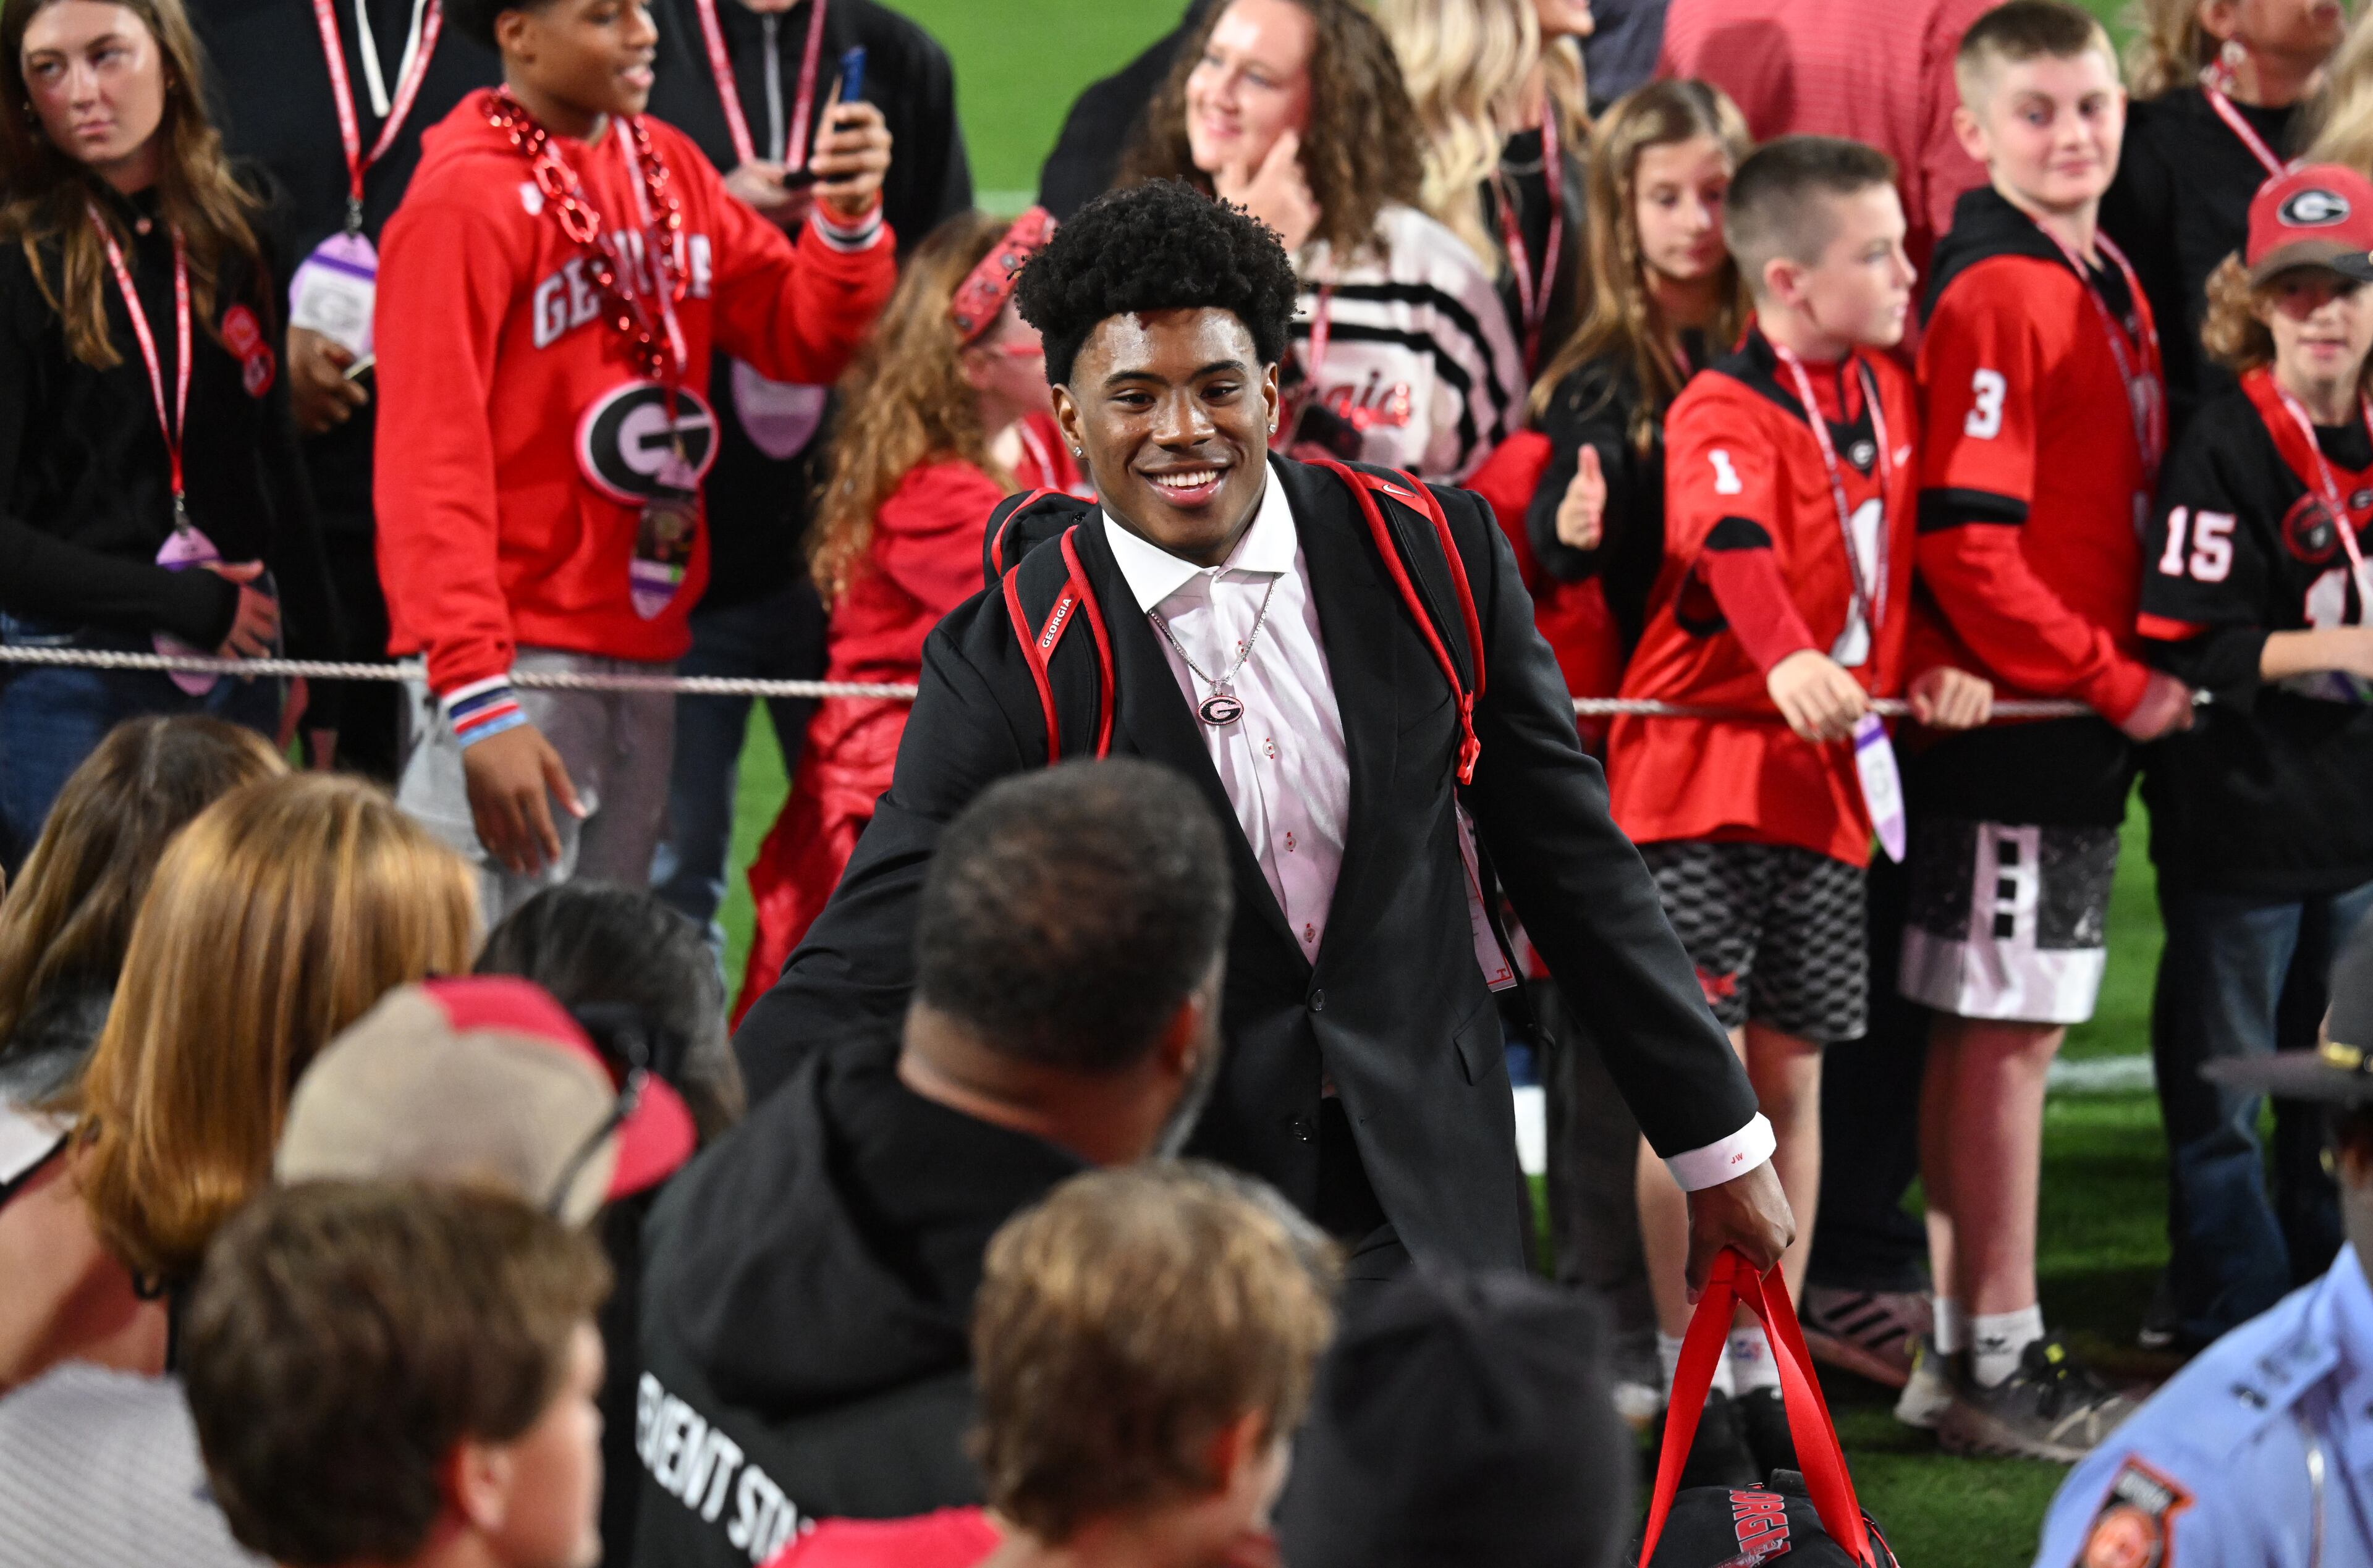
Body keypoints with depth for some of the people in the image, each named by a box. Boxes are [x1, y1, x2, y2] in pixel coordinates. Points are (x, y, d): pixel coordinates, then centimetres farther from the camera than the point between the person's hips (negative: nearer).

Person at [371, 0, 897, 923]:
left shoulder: (666, 167, 11)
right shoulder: (465, 198, -12)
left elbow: (802, 342, 13)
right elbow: (432, 465, -15)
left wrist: (849, 222, -7)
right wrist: (477, 700, -21)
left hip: (644, 638, 7)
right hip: (520, 659, -7)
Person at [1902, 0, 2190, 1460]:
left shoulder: (2111, 282, 13)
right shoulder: (1996, 299, -16)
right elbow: (1967, 543, -20)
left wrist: (2148, 667, 11)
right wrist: (2115, 680, -16)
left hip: (2090, 720, 9)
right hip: (2011, 714, -9)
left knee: (2004, 1031, 13)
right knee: (2007, 1030, -4)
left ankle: (1965, 1349, 19)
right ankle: (1999, 1365, 1)